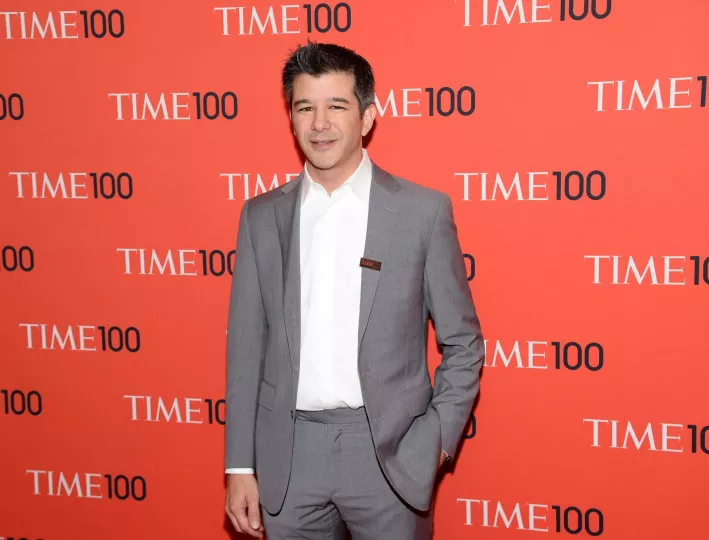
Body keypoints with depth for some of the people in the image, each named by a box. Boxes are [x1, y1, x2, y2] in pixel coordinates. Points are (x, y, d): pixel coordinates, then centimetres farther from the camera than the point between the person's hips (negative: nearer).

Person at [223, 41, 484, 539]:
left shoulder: (423, 211, -4)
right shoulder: (262, 216, 4)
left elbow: (463, 343, 1)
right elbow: (246, 344, 5)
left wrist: (436, 441, -8)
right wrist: (240, 465, 3)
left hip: (387, 451, -2)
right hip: (288, 454, 2)